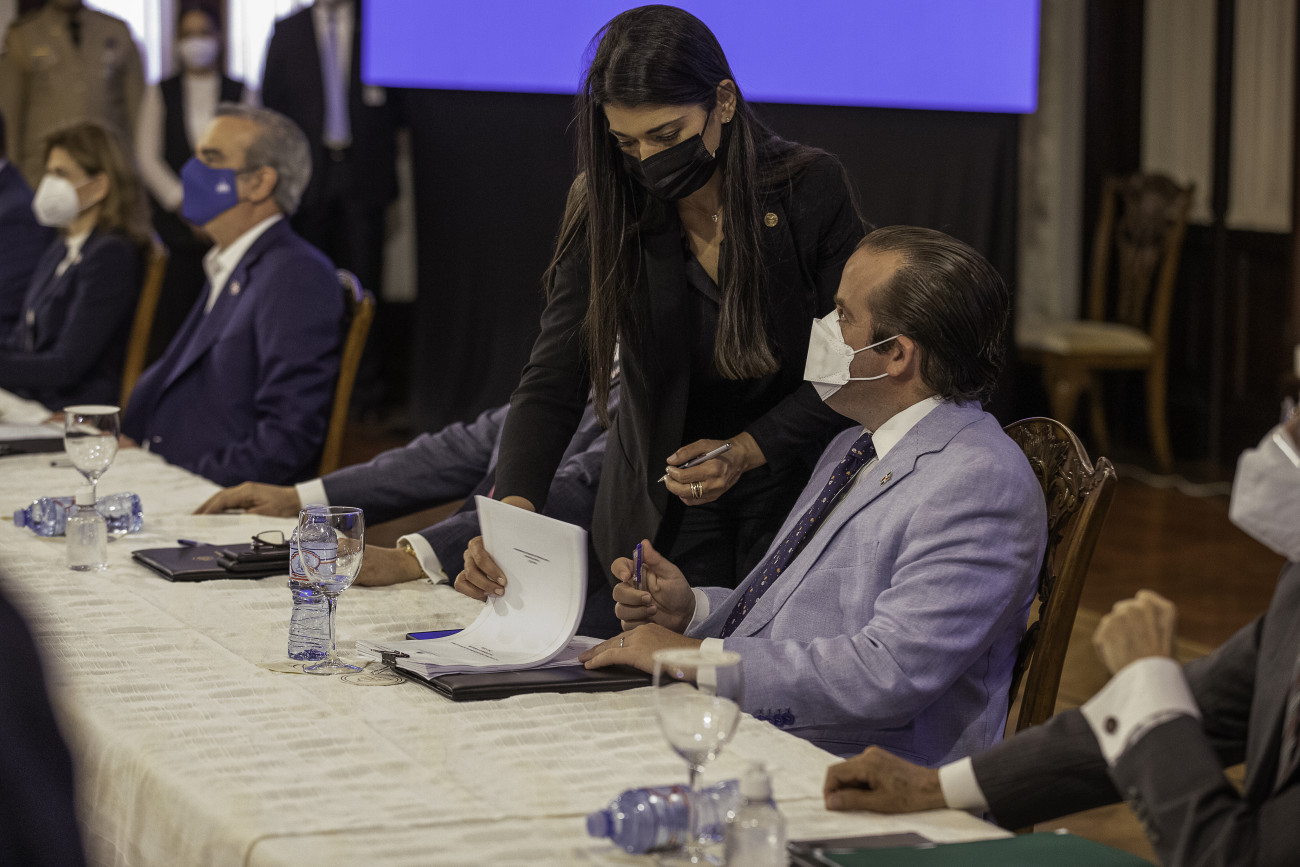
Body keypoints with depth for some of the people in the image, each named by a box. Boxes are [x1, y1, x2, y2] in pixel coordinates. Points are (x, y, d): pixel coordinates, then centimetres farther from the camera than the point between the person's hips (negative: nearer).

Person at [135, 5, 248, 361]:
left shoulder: (240, 93, 9)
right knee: (170, 311, -7)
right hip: (173, 221, 1)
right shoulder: (160, 94, 11)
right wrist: (185, 205, -7)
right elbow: (148, 157, 4)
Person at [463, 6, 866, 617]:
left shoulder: (810, 189, -14)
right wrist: (513, 509, -33)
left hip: (793, 513, -1)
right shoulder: (604, 209, -11)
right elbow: (554, 380, -16)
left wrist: (747, 450, -20)